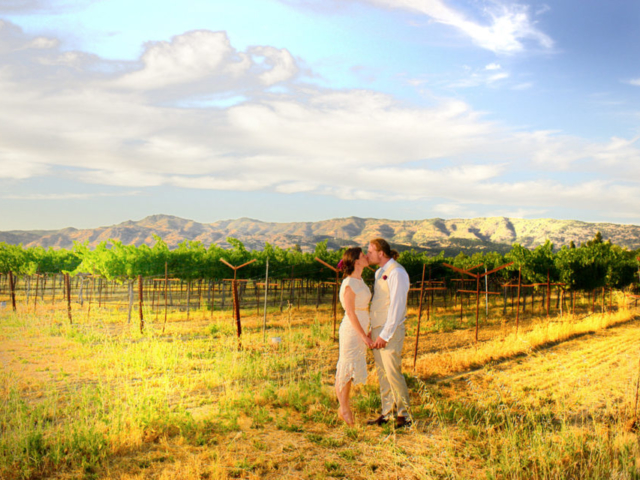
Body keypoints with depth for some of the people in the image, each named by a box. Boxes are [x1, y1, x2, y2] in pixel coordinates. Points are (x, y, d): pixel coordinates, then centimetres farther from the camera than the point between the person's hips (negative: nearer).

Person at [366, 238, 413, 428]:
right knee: (382, 373, 10)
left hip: (390, 330, -9)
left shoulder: (397, 273, -14)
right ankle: (386, 414, 17)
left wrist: (385, 335, -20)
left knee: (393, 373, -7)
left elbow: (397, 307, -19)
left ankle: (404, 415, 4)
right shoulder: (379, 272, 15)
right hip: (377, 330, 9)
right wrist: (373, 332, 16)